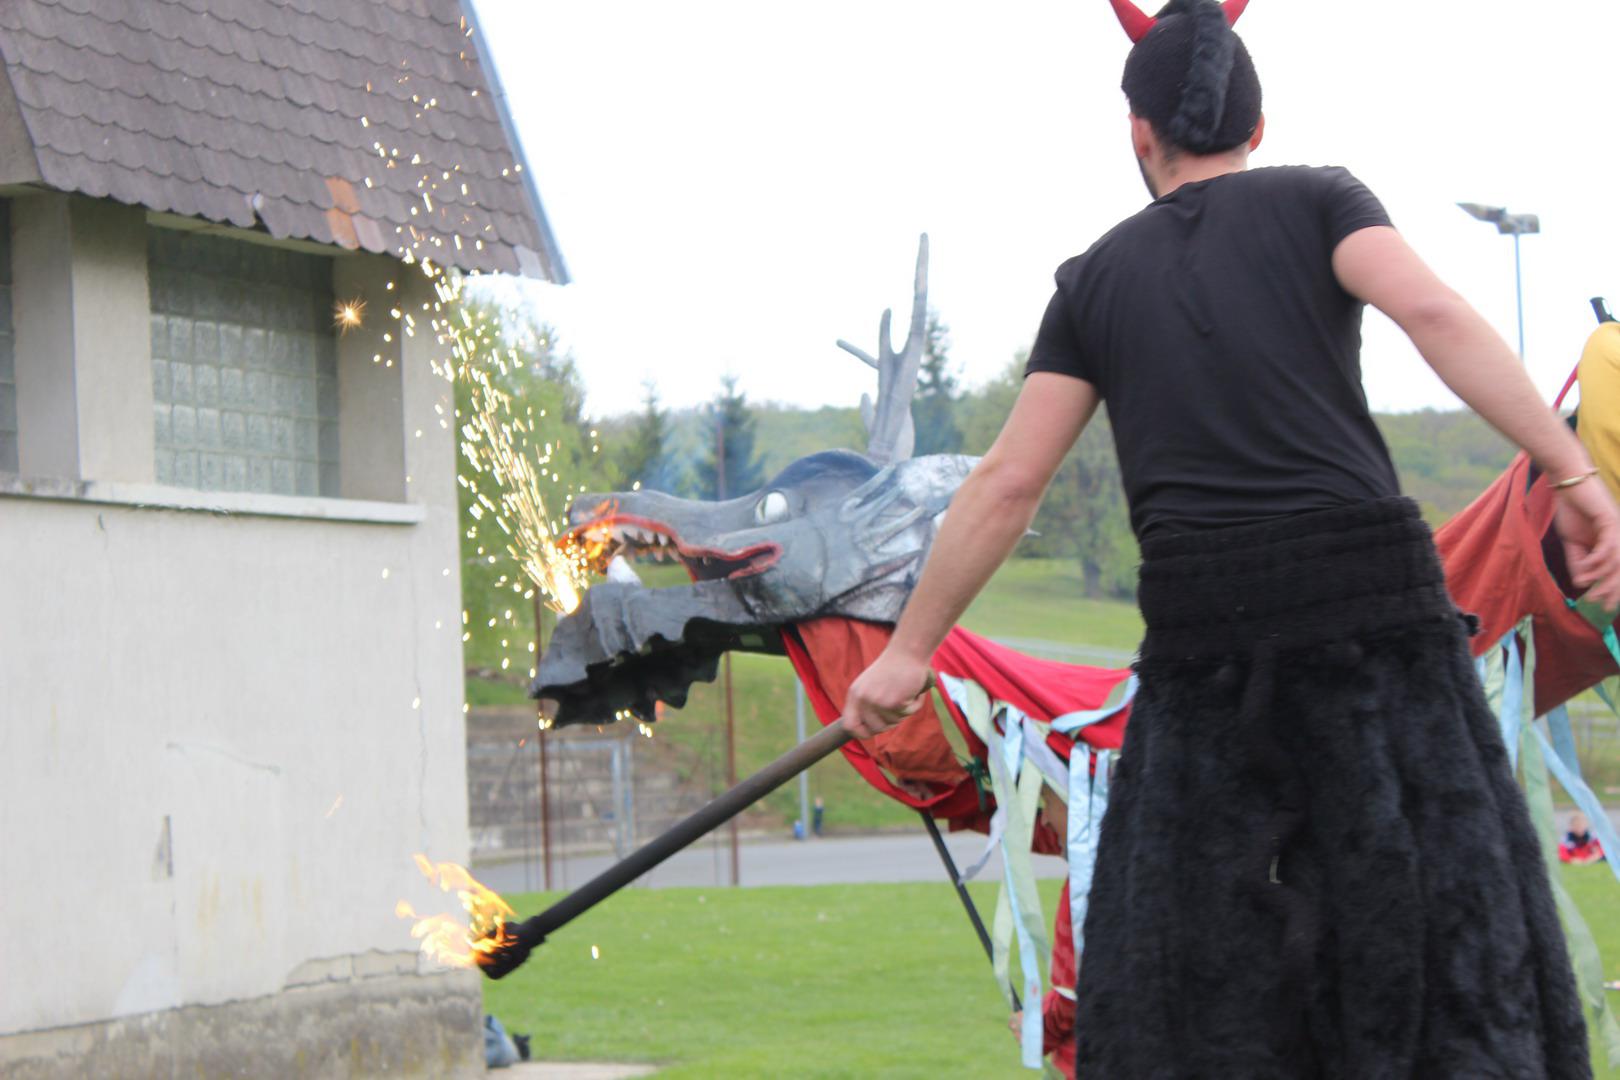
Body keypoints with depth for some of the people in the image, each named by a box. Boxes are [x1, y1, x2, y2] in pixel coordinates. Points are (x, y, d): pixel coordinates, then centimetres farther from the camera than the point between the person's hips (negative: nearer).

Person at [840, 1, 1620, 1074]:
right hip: (1374, 591, -2)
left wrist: (909, 650, 17)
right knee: (1437, 908, 2)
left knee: (1189, 955, 10)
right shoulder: (1317, 200, 9)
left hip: (1206, 624, 2)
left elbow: (1006, 483, 10)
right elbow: (1431, 310, -10)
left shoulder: (1099, 278, 15)